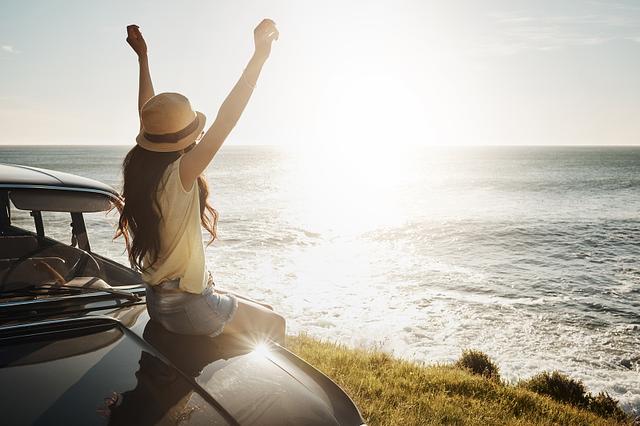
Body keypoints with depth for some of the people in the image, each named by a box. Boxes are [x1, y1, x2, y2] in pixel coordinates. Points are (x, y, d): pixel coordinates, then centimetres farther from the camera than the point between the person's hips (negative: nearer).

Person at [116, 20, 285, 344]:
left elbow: (148, 116, 11)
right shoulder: (178, 175, -26)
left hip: (157, 301, 9)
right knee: (274, 325, 9)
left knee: (235, 303, 29)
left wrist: (143, 57, 20)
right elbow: (225, 122, -34)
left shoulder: (141, 168, -2)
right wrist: (259, 56, -35)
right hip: (187, 308, -9)